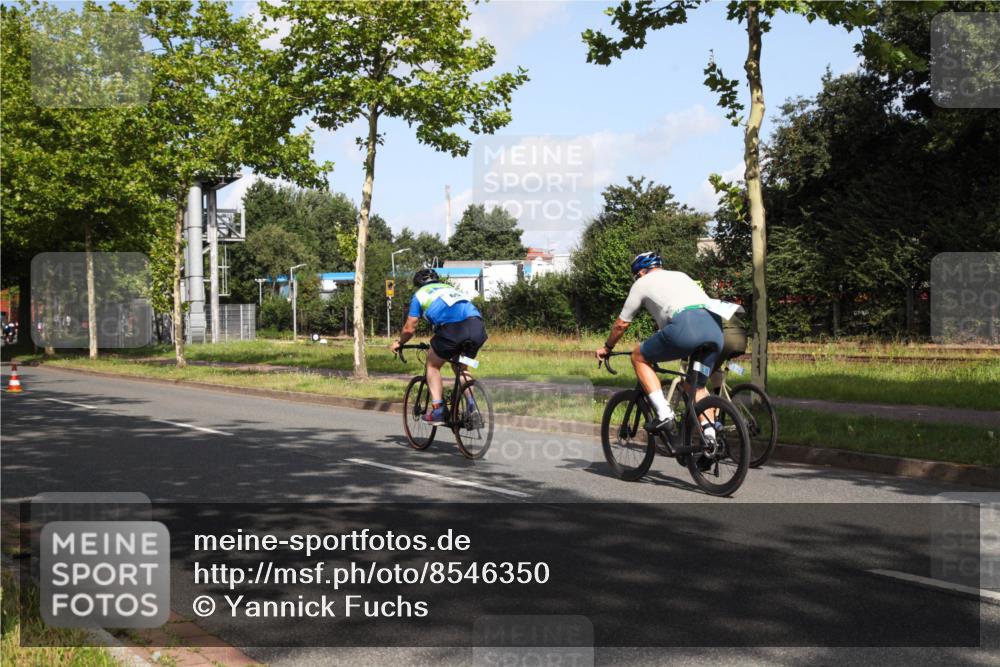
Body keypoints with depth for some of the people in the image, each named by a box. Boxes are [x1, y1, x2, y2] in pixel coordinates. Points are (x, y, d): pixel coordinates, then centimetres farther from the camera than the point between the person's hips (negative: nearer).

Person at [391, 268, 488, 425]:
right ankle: (470, 409, 15)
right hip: (477, 326, 5)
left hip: (452, 328, -5)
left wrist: (398, 343, 42)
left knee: (433, 365, 18)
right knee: (462, 367, 27)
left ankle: (437, 411, 7)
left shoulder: (420, 294, 24)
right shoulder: (449, 288, 38)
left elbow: (410, 328, 22)